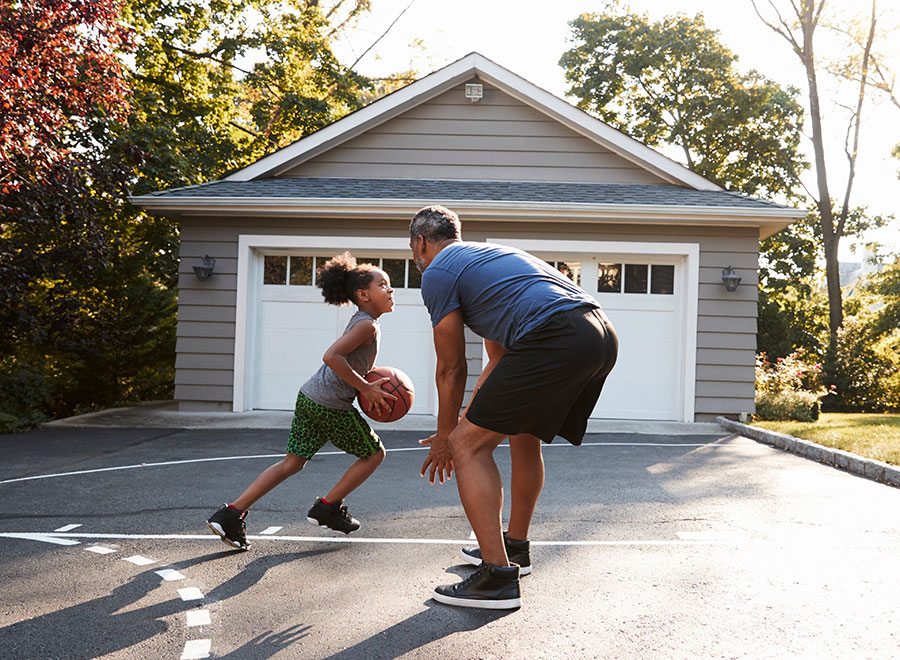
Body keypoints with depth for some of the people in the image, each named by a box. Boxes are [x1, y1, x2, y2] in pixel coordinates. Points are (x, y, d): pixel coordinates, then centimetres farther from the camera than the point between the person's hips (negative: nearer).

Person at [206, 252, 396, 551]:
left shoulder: (360, 322, 17)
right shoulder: (367, 325, -13)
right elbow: (331, 356, -25)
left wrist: (371, 386, 13)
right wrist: (364, 388, -19)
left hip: (309, 396, 9)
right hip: (332, 406, -9)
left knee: (292, 462, 12)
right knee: (374, 453, 11)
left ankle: (231, 514, 5)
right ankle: (327, 507, 17)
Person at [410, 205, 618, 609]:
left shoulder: (437, 273, 8)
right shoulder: (488, 256, 35)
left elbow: (451, 369, 11)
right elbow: (498, 358, 39)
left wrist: (445, 437, 23)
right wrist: (470, 416, 45)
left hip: (556, 341, -9)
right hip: (603, 336, 10)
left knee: (468, 444, -2)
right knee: (525, 436, 28)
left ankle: (498, 577, -4)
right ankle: (515, 546, 42)